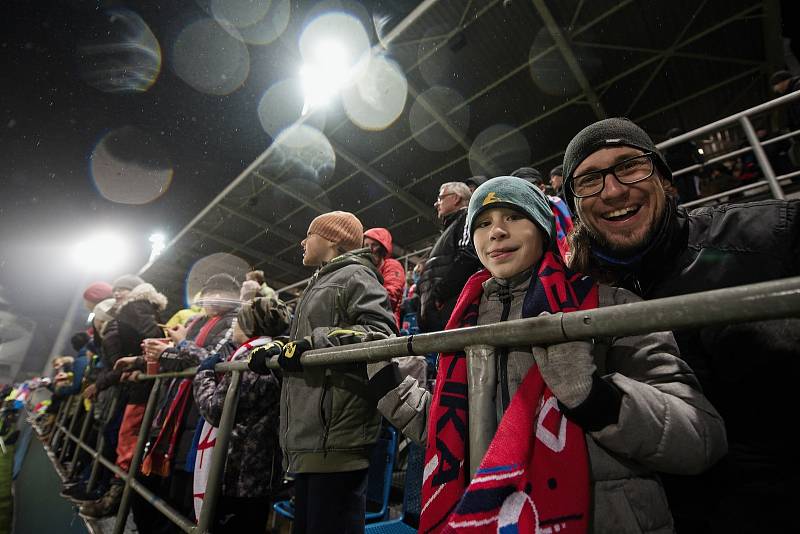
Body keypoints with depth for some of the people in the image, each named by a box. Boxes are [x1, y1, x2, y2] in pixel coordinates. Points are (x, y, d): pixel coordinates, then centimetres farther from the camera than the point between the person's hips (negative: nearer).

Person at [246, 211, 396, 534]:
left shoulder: (355, 275, -4)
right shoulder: (321, 284, 26)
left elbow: (381, 334, -19)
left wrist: (314, 343, -22)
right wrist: (276, 350, 16)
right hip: (311, 435, 10)